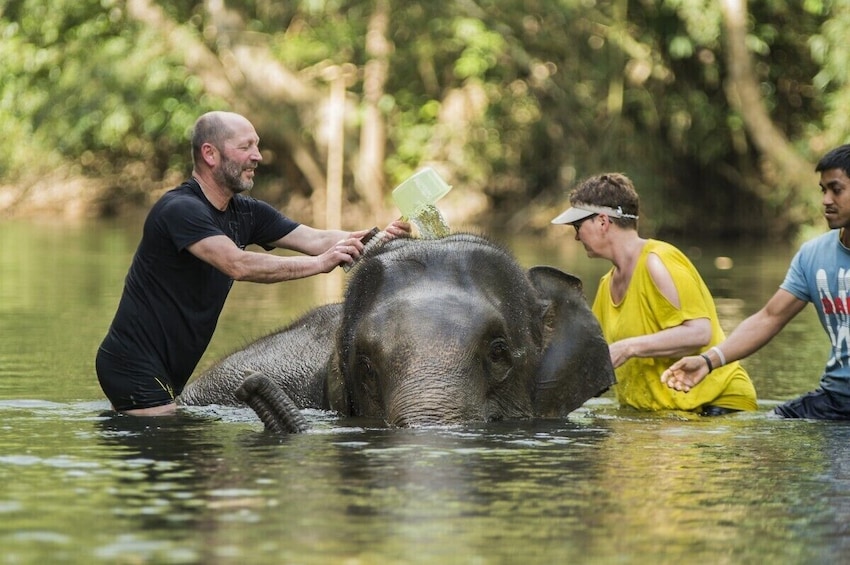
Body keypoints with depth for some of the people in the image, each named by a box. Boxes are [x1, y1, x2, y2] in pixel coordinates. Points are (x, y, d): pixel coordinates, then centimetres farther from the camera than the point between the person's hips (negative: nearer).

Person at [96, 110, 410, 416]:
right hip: (134, 367, -9)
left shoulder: (245, 214, 9)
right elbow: (239, 265, -32)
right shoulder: (181, 209, -20)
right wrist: (319, 264, -32)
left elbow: (316, 239, -1)